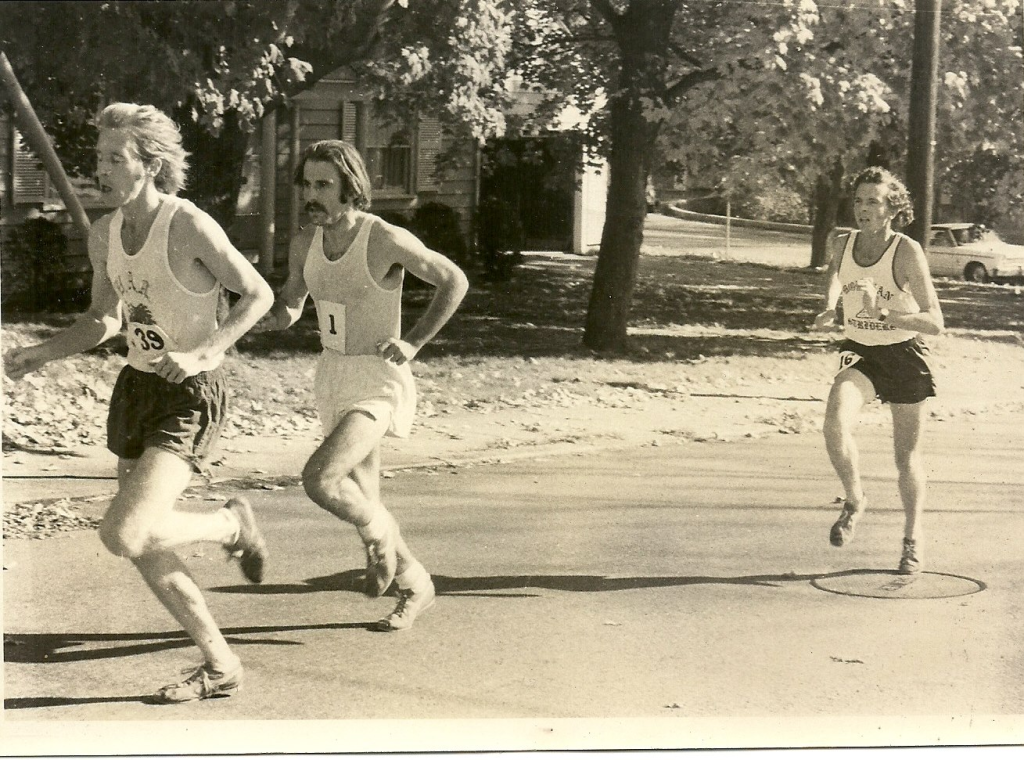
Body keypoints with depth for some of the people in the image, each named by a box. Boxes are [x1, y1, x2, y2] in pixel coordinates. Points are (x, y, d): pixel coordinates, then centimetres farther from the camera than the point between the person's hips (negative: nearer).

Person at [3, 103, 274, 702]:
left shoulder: (192, 227, -18)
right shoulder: (105, 233, 4)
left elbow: (259, 295, -10)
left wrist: (200, 354, -21)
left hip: (191, 395, -8)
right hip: (137, 387, 8)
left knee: (123, 534, -22)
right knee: (147, 553, 8)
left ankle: (232, 525, 7)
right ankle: (222, 668, 23)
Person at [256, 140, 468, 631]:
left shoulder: (386, 240, -18)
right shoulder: (305, 243, 0)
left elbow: (454, 281, -7)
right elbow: (289, 306, 14)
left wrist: (413, 342, -13)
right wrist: (269, 317, -9)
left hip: (378, 380, -7)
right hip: (333, 377, 7)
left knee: (320, 479, -25)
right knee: (360, 500, 16)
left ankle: (380, 534, 6)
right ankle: (416, 585, 36)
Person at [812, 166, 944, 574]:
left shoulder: (907, 252, -20)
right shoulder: (841, 244, -8)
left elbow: (936, 323, -25)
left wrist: (887, 317, -37)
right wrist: (830, 305, 2)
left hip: (904, 355, -3)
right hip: (859, 354, 3)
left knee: (906, 456, 7)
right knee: (836, 422, -25)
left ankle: (912, 539, 28)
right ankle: (854, 500, 1)